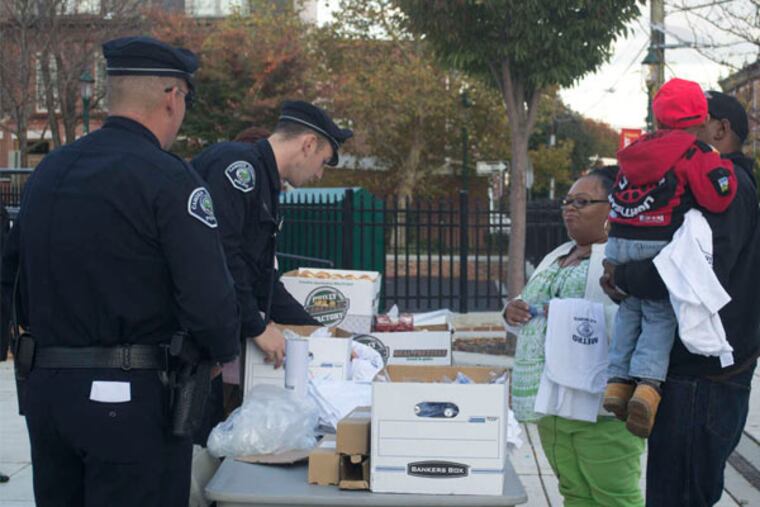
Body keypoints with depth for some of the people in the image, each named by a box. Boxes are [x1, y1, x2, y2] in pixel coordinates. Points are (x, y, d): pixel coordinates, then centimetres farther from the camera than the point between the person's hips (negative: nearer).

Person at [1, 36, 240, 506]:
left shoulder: (47, 171, 8)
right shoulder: (169, 178, -14)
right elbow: (209, 298, -19)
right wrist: (225, 351, 2)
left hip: (44, 389, 7)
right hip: (130, 398, -7)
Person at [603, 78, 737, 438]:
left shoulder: (638, 149, 14)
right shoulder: (694, 153, -5)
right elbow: (717, 197, -15)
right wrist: (721, 168, 3)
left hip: (620, 241, 5)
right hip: (661, 245, -5)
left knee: (629, 311, 16)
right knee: (660, 315, 1)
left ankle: (618, 379, 10)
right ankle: (647, 383, -15)